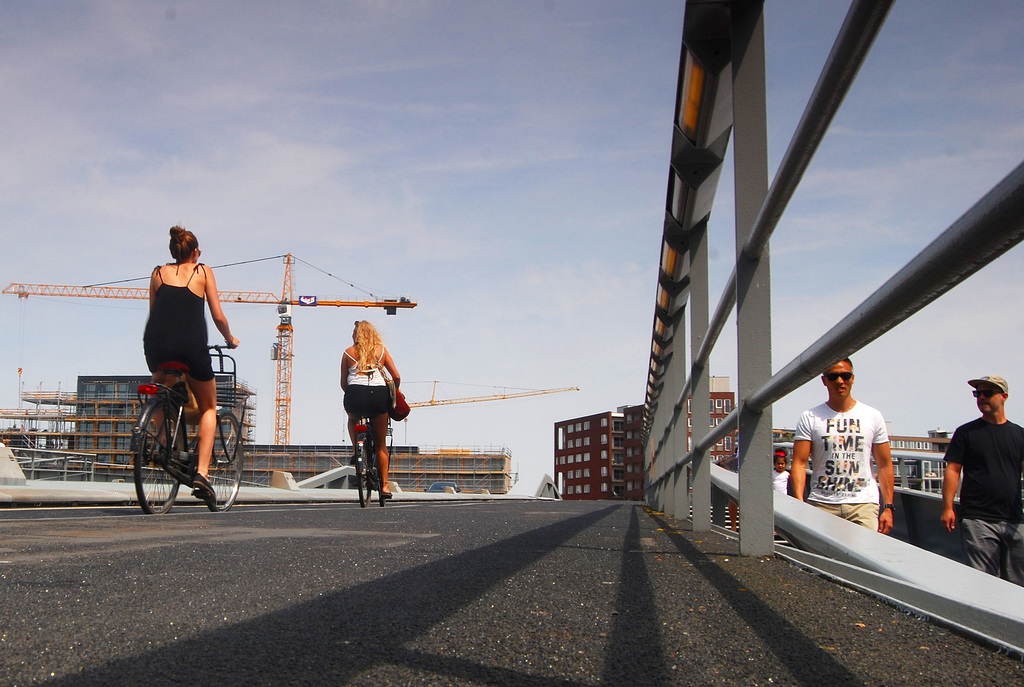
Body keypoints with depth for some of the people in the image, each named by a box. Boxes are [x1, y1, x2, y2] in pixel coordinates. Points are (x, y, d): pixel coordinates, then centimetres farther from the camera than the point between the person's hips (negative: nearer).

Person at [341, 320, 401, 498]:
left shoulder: (348, 352, 13)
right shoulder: (381, 350, 15)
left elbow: (343, 383, 12)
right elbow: (397, 377, 12)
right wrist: (393, 395, 28)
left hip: (355, 393, -1)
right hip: (379, 394, 1)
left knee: (352, 420, 36)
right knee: (381, 443, 13)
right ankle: (385, 484, 10)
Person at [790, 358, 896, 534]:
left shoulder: (873, 416, 11)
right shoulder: (810, 418, 5)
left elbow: (885, 465, 12)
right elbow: (799, 463, -2)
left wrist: (888, 507, 4)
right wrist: (799, 504, -15)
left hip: (863, 504, 1)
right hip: (822, 505, 0)